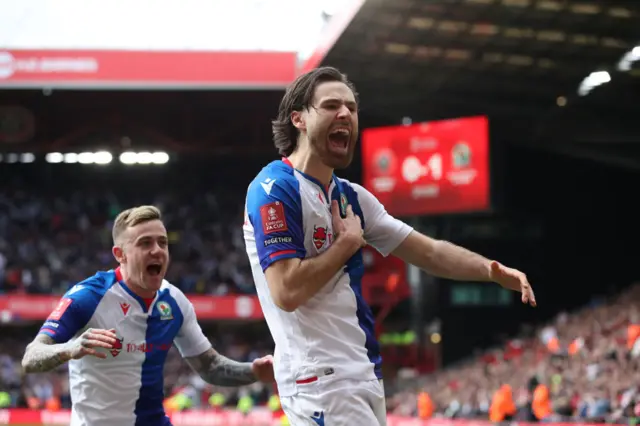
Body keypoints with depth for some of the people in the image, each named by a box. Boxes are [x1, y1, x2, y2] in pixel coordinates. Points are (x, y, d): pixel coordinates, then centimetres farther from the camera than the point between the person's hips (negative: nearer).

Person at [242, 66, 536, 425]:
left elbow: (427, 251, 17)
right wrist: (349, 242, -9)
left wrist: (492, 270, 1)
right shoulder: (275, 189, -12)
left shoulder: (351, 196, 15)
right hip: (321, 379, -9)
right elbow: (287, 291, -21)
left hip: (365, 375, 9)